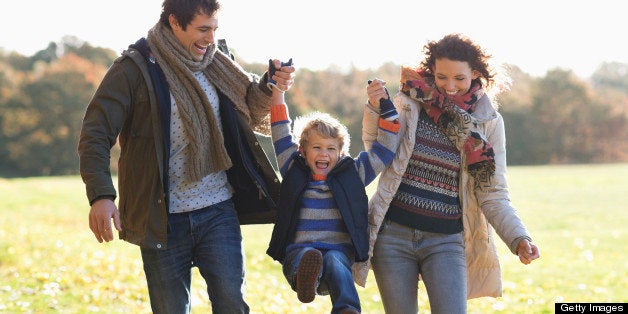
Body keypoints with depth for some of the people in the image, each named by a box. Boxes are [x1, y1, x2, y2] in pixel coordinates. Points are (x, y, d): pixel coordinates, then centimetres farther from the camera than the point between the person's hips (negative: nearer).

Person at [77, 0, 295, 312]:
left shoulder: (216, 65, 8)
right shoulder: (134, 69, -8)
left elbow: (250, 111, 23)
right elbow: (95, 135, -12)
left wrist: (269, 87, 0)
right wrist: (100, 195, -27)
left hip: (218, 211, 3)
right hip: (163, 219, -3)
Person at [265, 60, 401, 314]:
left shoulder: (352, 174, 16)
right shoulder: (294, 171, 17)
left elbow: (385, 149, 12)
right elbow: (281, 135, 13)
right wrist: (277, 90, 8)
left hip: (339, 252, 0)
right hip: (298, 251, 0)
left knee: (334, 263, -36)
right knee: (307, 255, -36)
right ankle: (306, 279, -68)